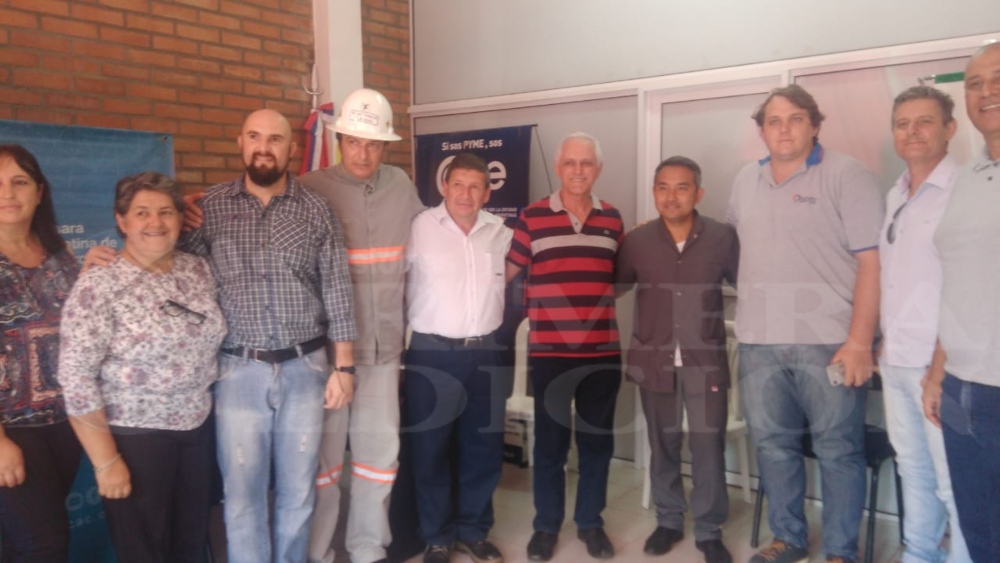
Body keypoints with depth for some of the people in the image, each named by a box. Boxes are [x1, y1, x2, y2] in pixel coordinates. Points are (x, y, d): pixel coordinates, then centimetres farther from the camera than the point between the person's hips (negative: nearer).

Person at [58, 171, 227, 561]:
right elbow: (75, 378, -17)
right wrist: (106, 460, -16)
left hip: (198, 428, 5)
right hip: (133, 437, -5)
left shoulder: (199, 270, 1)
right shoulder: (98, 285, -16)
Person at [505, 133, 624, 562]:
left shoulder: (613, 220, 7)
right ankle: (546, 525, 25)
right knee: (549, 441, 8)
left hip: (603, 351, 3)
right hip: (549, 351, -2)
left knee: (597, 440, 12)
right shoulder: (531, 217, -2)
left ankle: (590, 522, 30)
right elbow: (504, 273, 3)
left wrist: (598, 300, 6)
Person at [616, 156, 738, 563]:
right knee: (663, 447, 15)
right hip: (654, 361, 2)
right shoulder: (636, 241, -3)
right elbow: (611, 288, 8)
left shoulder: (723, 238, -6)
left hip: (706, 361, -1)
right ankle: (668, 521, 34)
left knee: (709, 449, 4)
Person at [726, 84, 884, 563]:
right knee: (772, 445, 13)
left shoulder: (846, 176, -4)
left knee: (838, 450, 5)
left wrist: (859, 341, -14)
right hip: (759, 343, 5)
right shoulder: (746, 180, 12)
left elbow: (871, 262, -9)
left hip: (829, 342, -5)